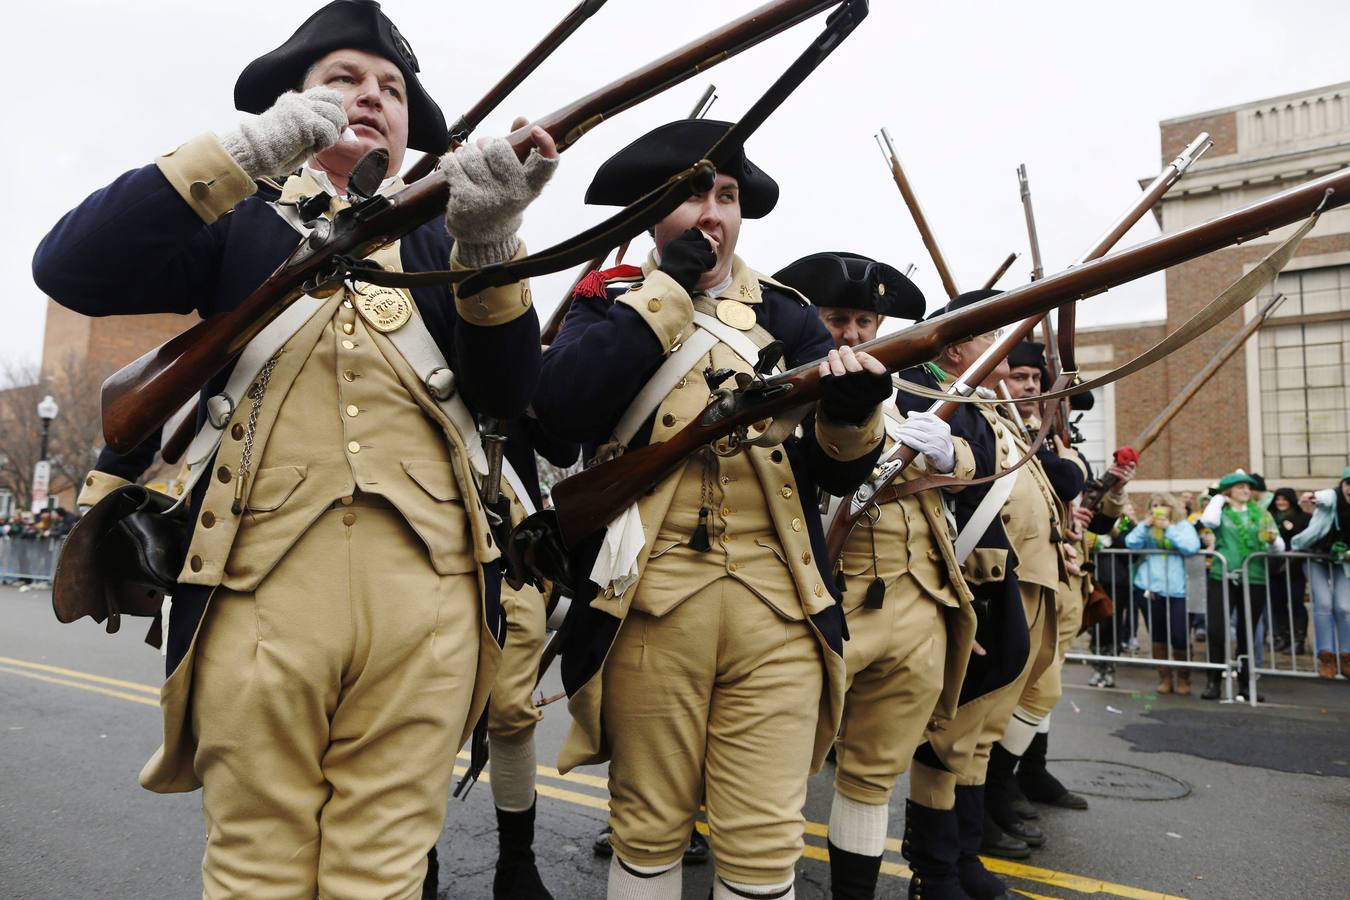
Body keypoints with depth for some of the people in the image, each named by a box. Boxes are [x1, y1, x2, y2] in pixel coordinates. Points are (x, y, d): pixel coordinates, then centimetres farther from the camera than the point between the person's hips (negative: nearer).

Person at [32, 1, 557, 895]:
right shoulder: (239, 224, 16)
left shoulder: (437, 241, 18)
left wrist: (488, 244, -12)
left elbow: (507, 395, 4)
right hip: (263, 585, 0)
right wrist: (246, 150, -8)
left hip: (423, 589, 1)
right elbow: (70, 268, -1)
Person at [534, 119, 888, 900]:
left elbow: (838, 470, 7)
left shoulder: (786, 315, 14)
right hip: (649, 602, -1)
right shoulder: (611, 306, 10)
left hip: (778, 605, 2)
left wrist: (853, 414, -17)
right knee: (649, 831, 13)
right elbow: (562, 406, -14)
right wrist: (668, 289, -9)